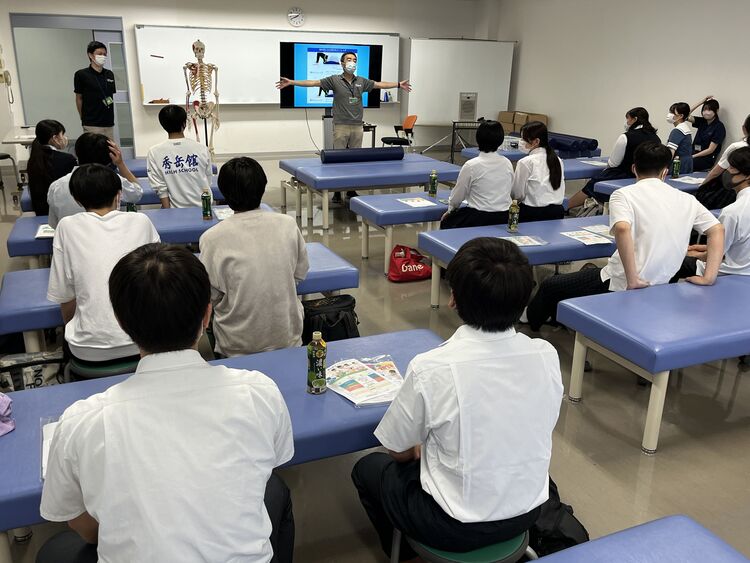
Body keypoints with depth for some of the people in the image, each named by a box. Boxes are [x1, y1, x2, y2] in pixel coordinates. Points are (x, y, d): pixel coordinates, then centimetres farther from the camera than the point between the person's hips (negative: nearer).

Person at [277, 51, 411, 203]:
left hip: (357, 126, 3)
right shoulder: (334, 80, -1)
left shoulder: (361, 81, 10)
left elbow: (379, 84, 14)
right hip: (340, 126, -3)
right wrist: (291, 82, -14)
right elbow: (313, 83, -6)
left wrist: (398, 85, 11)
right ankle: (337, 191, 6)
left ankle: (351, 190, 17)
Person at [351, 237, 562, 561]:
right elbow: (522, 433, 3)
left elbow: (398, 451, -12)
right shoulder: (547, 355, -14)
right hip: (528, 513, 5)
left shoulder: (431, 369, -28)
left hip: (458, 528, -4)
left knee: (367, 469, 21)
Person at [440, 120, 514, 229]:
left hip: (478, 220, -5)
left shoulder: (471, 166, -13)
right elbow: (508, 192, 10)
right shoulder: (508, 163, 0)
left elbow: (457, 196, -2)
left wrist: (450, 210, 17)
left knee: (446, 222, 20)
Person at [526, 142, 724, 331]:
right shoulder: (687, 200, 6)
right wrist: (708, 277, 0)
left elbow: (622, 229, -28)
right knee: (590, 271, 34)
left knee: (550, 286, 16)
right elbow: (717, 230, 3)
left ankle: (531, 317, 43)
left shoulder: (624, 194, -10)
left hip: (621, 285, -6)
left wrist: (632, 280, -22)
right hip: (660, 286, 7)